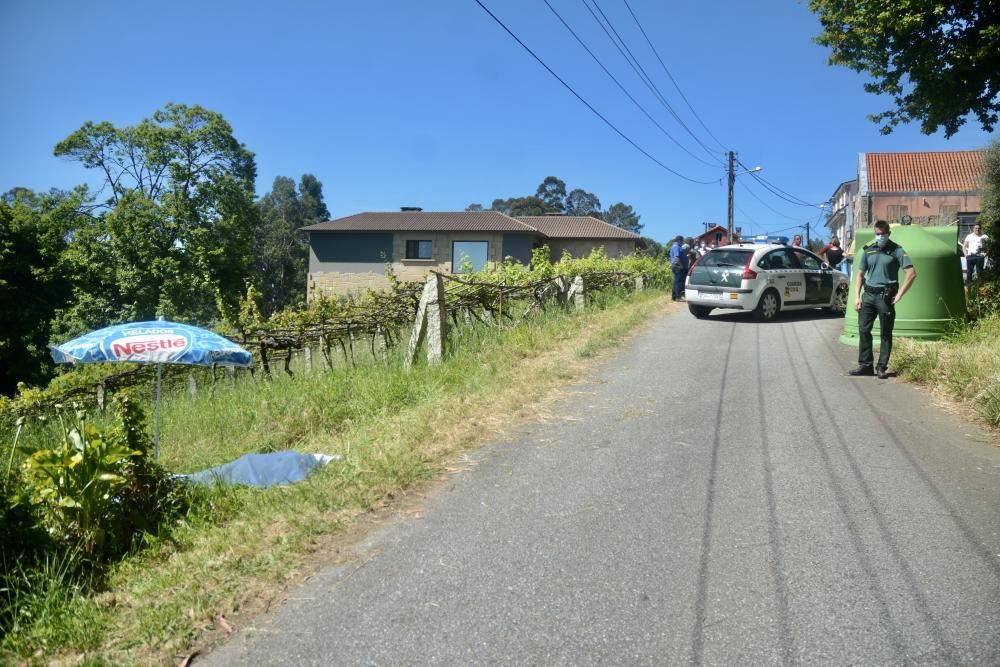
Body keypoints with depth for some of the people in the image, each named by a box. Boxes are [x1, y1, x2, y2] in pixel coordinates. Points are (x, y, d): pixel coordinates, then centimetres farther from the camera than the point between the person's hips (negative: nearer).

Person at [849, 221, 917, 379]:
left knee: (886, 334, 2)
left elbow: (911, 273, -8)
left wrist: (899, 294, -11)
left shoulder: (896, 251, -2)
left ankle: (882, 368, 7)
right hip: (868, 295, 4)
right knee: (864, 330, 2)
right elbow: (860, 274, 13)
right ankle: (865, 365, 10)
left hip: (885, 296, -4)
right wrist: (857, 296, 3)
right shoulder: (868, 251, 10)